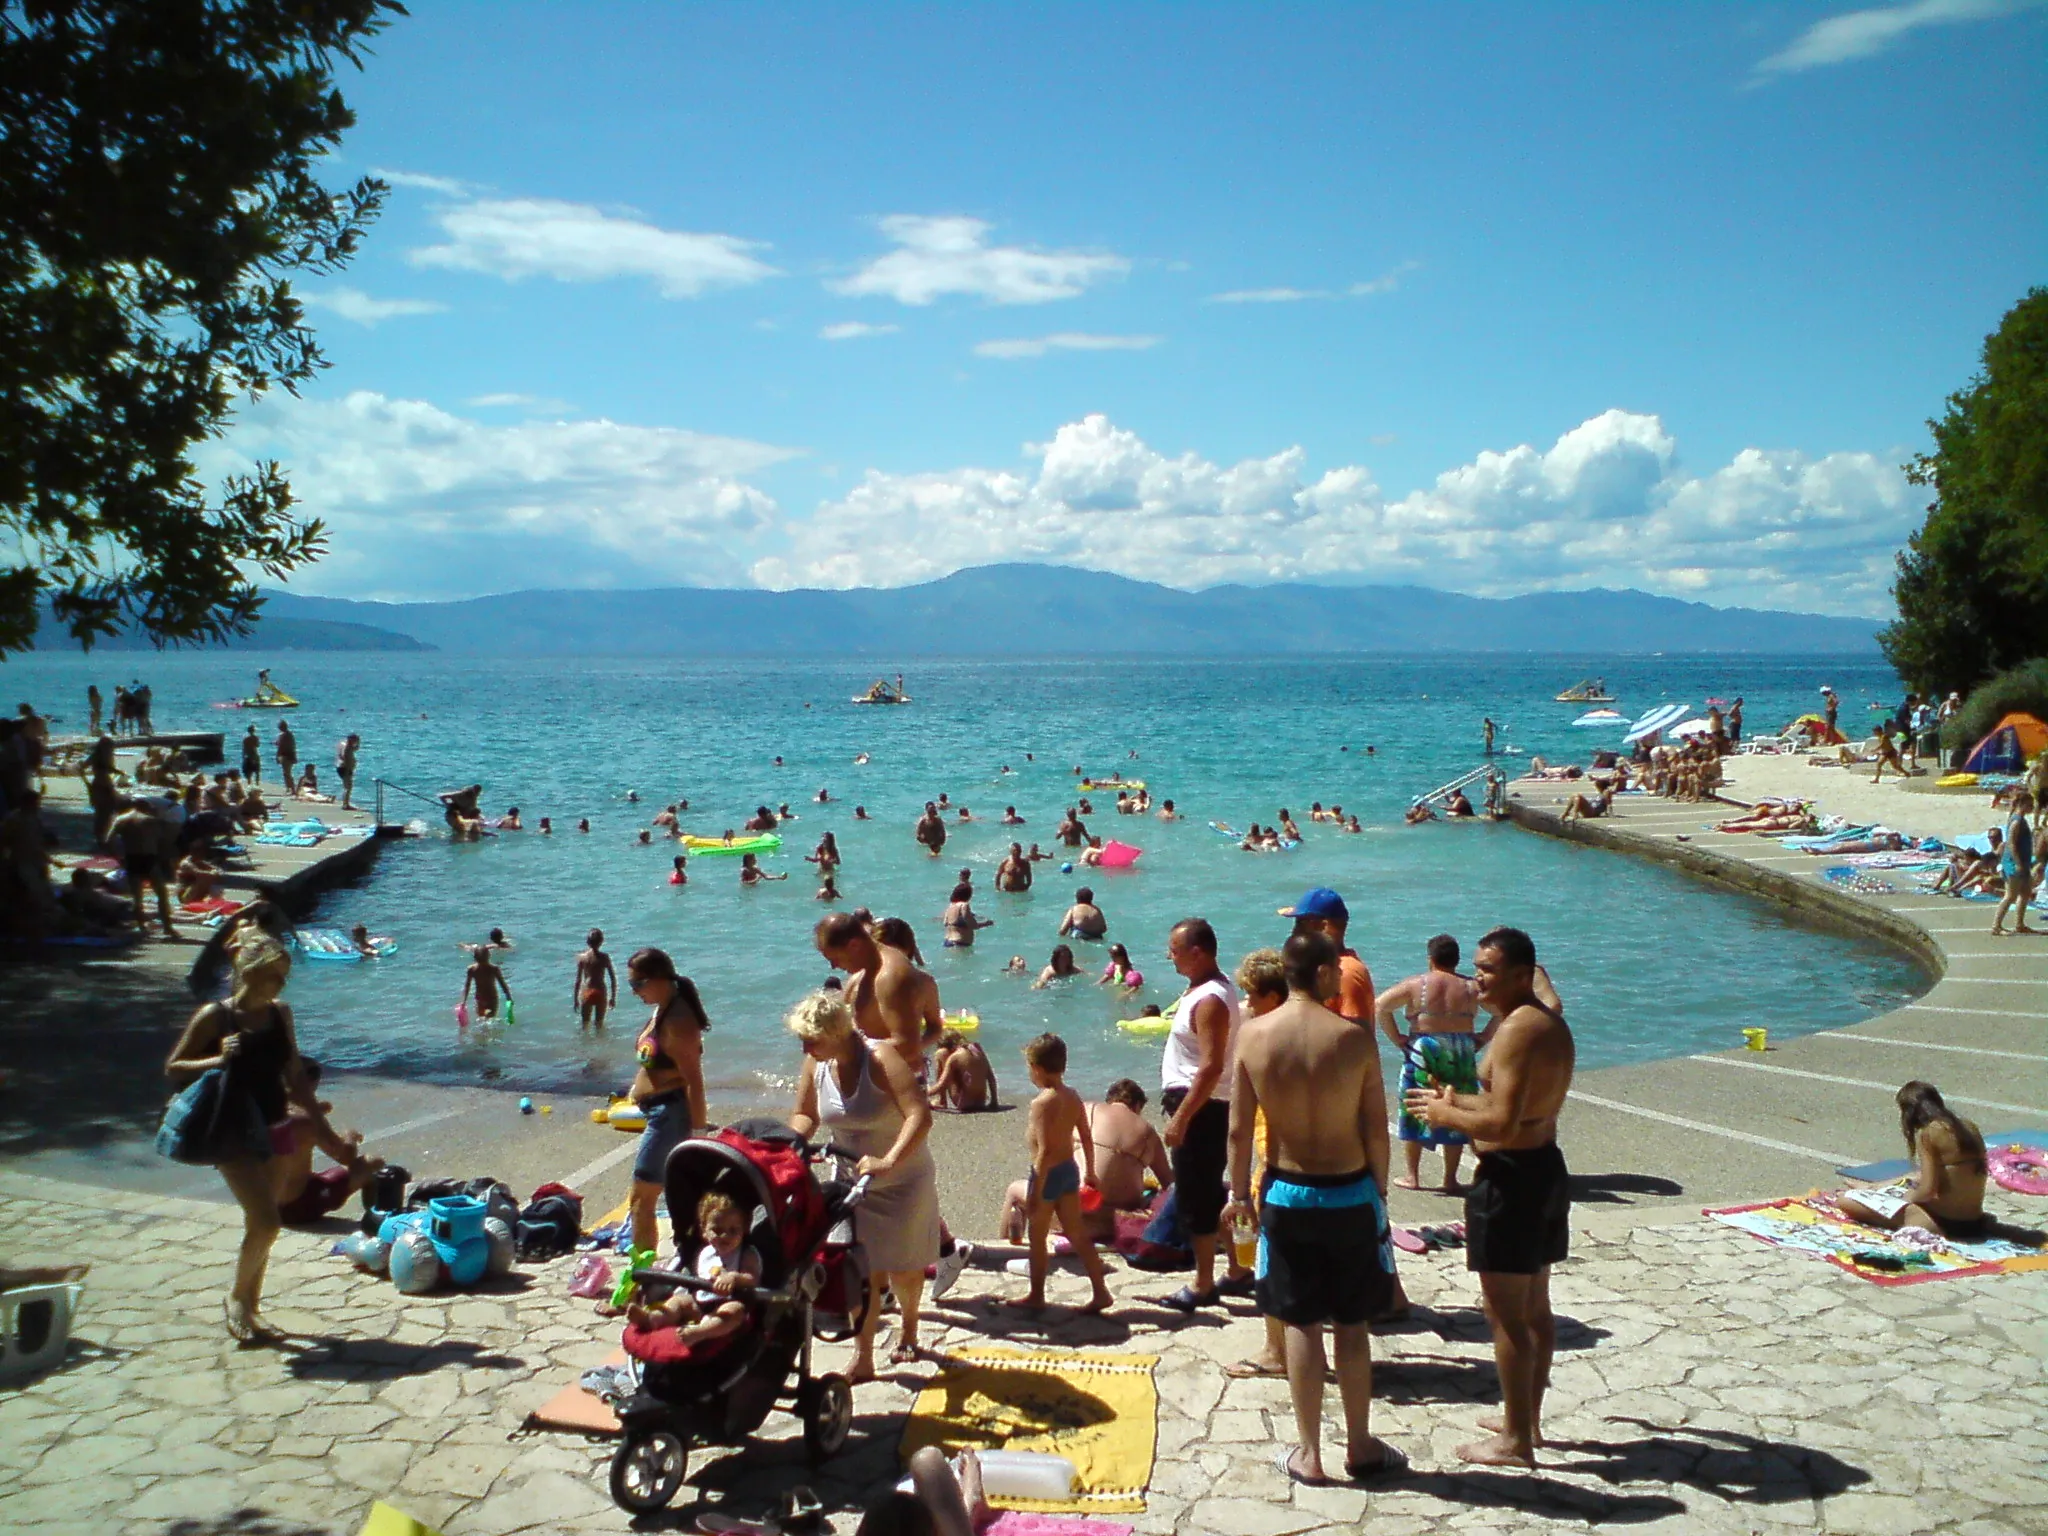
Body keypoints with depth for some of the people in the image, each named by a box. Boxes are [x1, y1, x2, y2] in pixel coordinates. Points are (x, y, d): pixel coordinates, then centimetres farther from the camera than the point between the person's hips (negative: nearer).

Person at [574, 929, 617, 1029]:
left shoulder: (582, 957, -5)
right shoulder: (604, 957, -7)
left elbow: (578, 980, -3)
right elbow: (613, 978, -5)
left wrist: (575, 999, 5)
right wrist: (613, 998, 5)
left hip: (586, 993, 0)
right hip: (601, 993, 0)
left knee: (585, 1024, 13)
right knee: (600, 1024, 13)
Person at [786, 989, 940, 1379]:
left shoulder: (881, 1058, -26)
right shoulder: (816, 1065, -6)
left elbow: (920, 1116, -34)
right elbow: (804, 1114, 9)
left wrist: (887, 1162, -45)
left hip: (903, 1180, -4)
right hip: (853, 1181, 5)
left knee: (902, 1269, 8)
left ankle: (909, 1327, 38)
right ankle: (862, 1360, 7)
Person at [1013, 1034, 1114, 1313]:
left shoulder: (1042, 1102, -20)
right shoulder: (1073, 1097, 4)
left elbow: (1045, 1150, -24)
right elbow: (1087, 1138, 10)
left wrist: (1036, 1191, -20)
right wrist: (1090, 1171, 22)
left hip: (1048, 1173, -8)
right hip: (1070, 1169, 8)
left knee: (1037, 1237, 9)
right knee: (1077, 1234, 13)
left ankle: (1036, 1295, 20)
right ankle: (1101, 1292, 12)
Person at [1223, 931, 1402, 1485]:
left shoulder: (1253, 1034, -10)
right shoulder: (1353, 1038, -14)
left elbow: (1239, 1128, -5)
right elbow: (1376, 1129, -7)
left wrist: (1239, 1192, 8)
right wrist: (1379, 1190, 8)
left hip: (1286, 1194, 1)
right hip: (1349, 1192, -1)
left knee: (1301, 1325, 11)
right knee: (1352, 1324, 14)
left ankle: (1309, 1455, 18)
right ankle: (1360, 1447, 28)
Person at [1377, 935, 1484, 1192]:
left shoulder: (1416, 985, -5)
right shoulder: (1471, 988, 1)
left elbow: (1380, 1006, -11)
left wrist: (1396, 1038, -5)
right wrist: (1481, 1040, 4)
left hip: (1422, 1052, -2)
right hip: (1461, 1056, 2)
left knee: (1414, 1114, 9)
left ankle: (1412, 1176, 13)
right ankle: (1450, 1178, 14)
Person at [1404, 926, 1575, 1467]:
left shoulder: (1517, 1030, -21)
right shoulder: (1551, 1023, 10)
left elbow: (1502, 1124, -27)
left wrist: (1447, 1116, -12)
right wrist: (1457, 1100, 14)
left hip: (1510, 1179, -11)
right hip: (1546, 1168, 11)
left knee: (1506, 1317, 0)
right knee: (1535, 1308, 19)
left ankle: (1515, 1441, 9)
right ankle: (1527, 1418, 33)